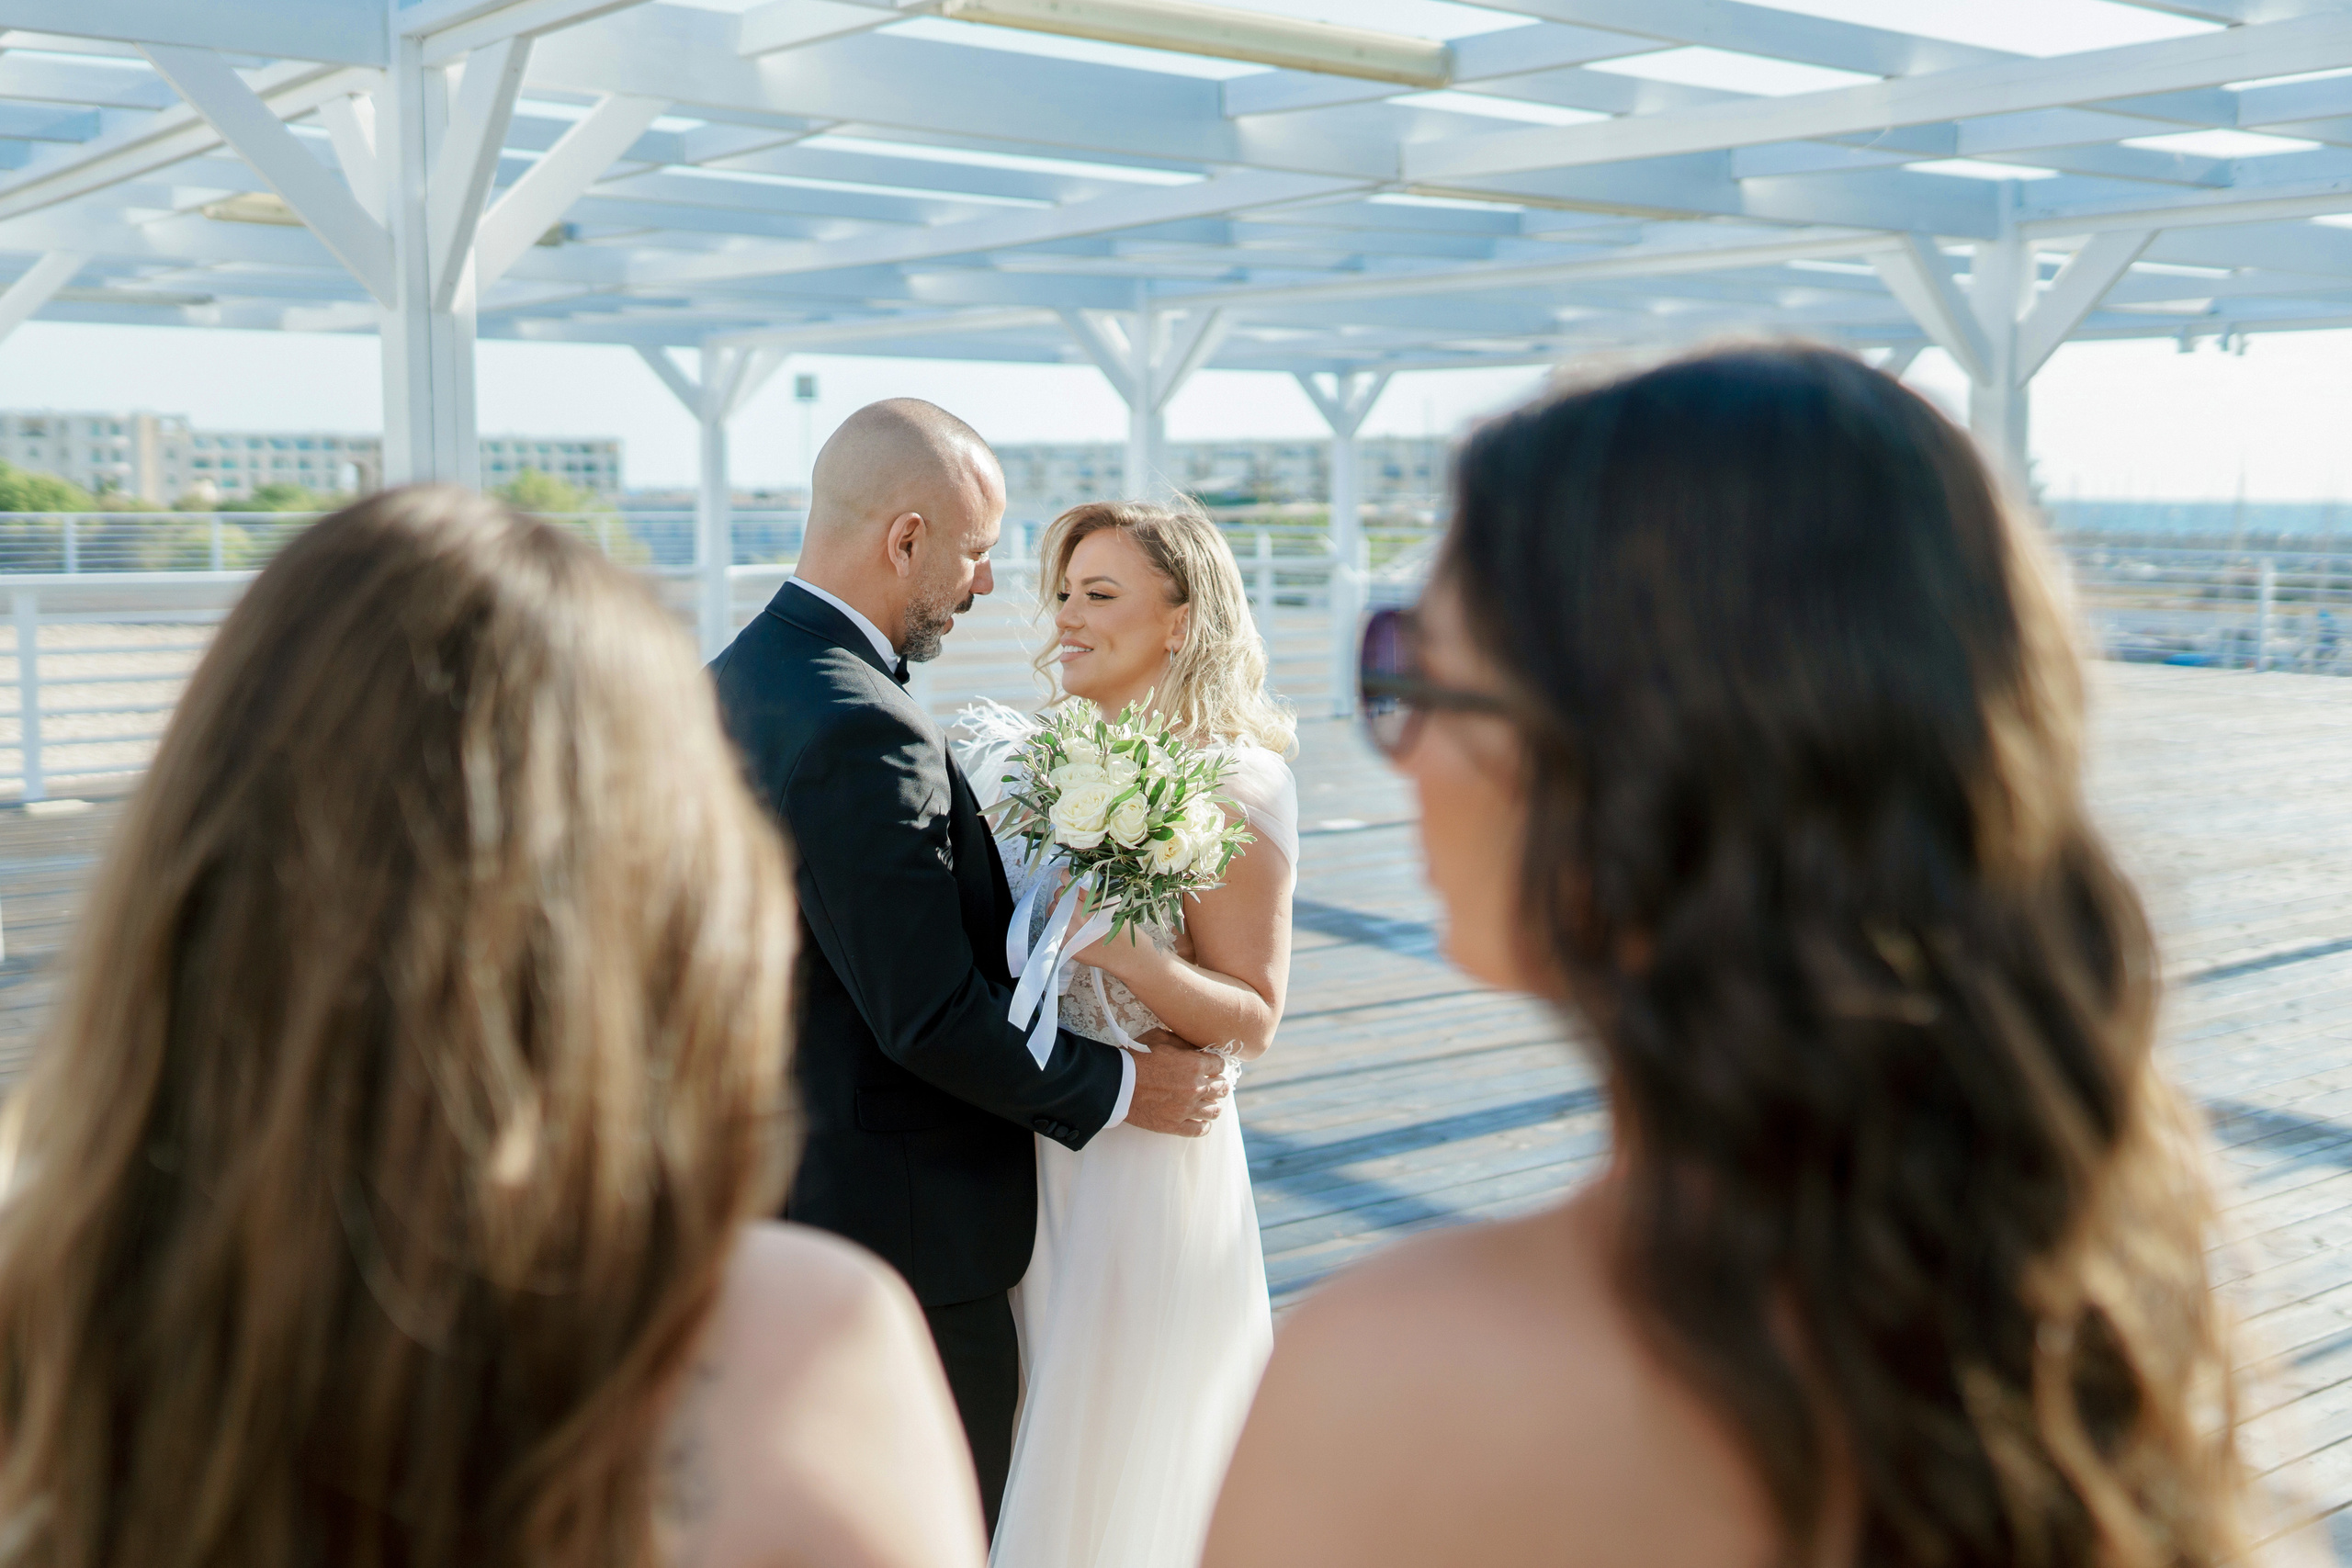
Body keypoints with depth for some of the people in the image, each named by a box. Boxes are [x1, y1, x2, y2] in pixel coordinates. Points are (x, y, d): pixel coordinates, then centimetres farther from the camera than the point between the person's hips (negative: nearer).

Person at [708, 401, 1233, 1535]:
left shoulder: (733, 678, 6)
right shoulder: (860, 732, -25)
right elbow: (933, 1017, -23)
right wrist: (1117, 1089, -10)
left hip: (786, 1196, 10)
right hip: (908, 1229, -10)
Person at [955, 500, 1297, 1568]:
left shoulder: (1232, 788, -11)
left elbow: (1253, 1019, -13)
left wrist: (1129, 953, -28)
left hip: (1143, 1170, -6)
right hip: (1014, 1164, 6)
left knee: (1111, 1482, 7)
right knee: (1010, 1464, 17)